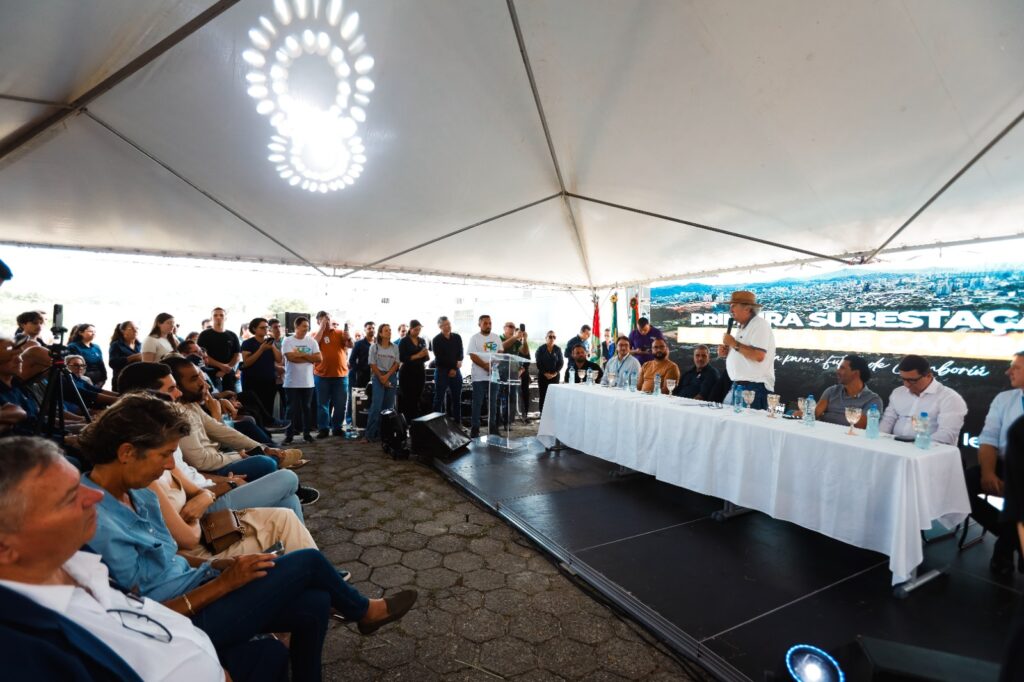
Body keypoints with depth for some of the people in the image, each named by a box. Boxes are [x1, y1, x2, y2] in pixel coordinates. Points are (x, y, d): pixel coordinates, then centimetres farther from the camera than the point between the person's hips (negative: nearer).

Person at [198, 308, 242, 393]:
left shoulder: (232, 335, 12)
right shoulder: (205, 335, 3)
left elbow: (237, 355, 8)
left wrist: (227, 368, -6)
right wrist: (221, 365, -14)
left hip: (229, 374, 3)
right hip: (211, 374, -3)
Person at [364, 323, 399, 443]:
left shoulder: (395, 347, 6)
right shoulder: (374, 347, 0)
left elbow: (396, 364, 3)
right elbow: (373, 365, -2)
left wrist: (387, 376, -10)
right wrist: (381, 378, -9)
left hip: (391, 377, 3)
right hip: (378, 377, -3)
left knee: (388, 406, 3)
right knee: (376, 406, -11)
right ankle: (370, 434, -7)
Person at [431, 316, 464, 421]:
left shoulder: (457, 338, 9)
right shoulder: (436, 340, -2)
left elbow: (461, 354, 3)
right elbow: (440, 358, -8)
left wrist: (454, 369, -12)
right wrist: (455, 364, -11)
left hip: (456, 371, 4)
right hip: (441, 371, -4)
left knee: (457, 399, 8)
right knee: (439, 399, -1)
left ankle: (458, 423, 16)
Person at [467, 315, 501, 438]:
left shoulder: (496, 337, 9)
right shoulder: (474, 338, -2)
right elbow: (473, 356, -9)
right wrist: (486, 366, -17)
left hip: (494, 375, 4)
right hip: (479, 376, -3)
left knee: (493, 402, 10)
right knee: (477, 403, 0)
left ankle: (492, 426, 19)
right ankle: (474, 427, 6)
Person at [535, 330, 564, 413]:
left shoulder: (558, 349, 6)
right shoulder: (541, 349, 0)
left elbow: (561, 363, 3)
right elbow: (538, 363, -4)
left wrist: (555, 373, -9)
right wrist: (545, 373, -12)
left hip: (555, 376, 2)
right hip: (543, 376, -1)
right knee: (542, 395, -1)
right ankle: (542, 414, 5)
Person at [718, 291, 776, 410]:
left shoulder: (760, 325, -12)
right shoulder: (741, 327, 16)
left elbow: (758, 356, -25)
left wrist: (734, 344, -17)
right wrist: (727, 352, 7)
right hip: (739, 385, 9)